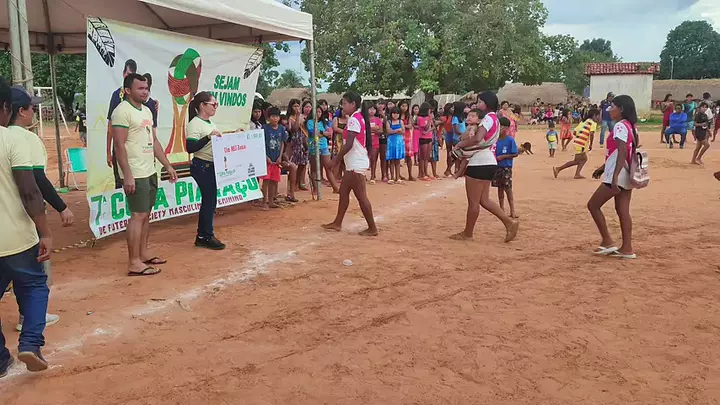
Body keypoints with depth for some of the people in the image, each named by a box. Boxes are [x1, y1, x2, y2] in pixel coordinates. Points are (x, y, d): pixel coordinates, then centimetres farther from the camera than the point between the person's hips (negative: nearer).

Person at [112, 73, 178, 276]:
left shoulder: (146, 110, 14)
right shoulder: (122, 111, -13)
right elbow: (119, 145, -17)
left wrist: (168, 166, 17)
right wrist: (127, 175, -22)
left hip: (150, 172, 9)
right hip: (136, 174, -9)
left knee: (146, 214, 13)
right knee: (138, 216, -6)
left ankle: (143, 253, 23)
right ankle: (134, 263, -1)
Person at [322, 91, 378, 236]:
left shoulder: (354, 119, -17)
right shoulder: (358, 118, 14)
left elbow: (349, 144, -22)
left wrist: (338, 158, -12)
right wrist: (340, 157, 12)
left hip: (356, 163, -10)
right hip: (354, 163, 10)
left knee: (361, 196, -4)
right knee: (343, 191, 16)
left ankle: (372, 228, 3)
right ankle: (337, 223, 26)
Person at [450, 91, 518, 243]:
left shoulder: (488, 118, -13)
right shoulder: (493, 119, 20)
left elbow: (477, 139, -28)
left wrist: (460, 144, -14)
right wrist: (464, 142, 3)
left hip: (480, 163, -10)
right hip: (488, 162, 10)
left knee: (473, 201, 1)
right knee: (484, 200, 13)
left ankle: (467, 234, 12)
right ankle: (509, 223, 10)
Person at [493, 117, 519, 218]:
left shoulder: (510, 140, -10)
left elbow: (515, 154, -10)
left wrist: (502, 157, -16)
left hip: (506, 168, -5)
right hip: (497, 167, 5)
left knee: (508, 189, -4)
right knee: (500, 188, 12)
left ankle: (512, 211, 1)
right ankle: (502, 209, 21)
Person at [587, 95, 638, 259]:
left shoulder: (620, 126, -16)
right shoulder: (630, 126, 14)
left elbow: (622, 153, -25)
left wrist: (615, 176, -31)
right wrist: (604, 167, 28)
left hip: (618, 176, -9)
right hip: (626, 175, 10)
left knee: (593, 205, 1)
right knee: (622, 211, 11)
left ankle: (607, 242, 4)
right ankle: (627, 248, 13)